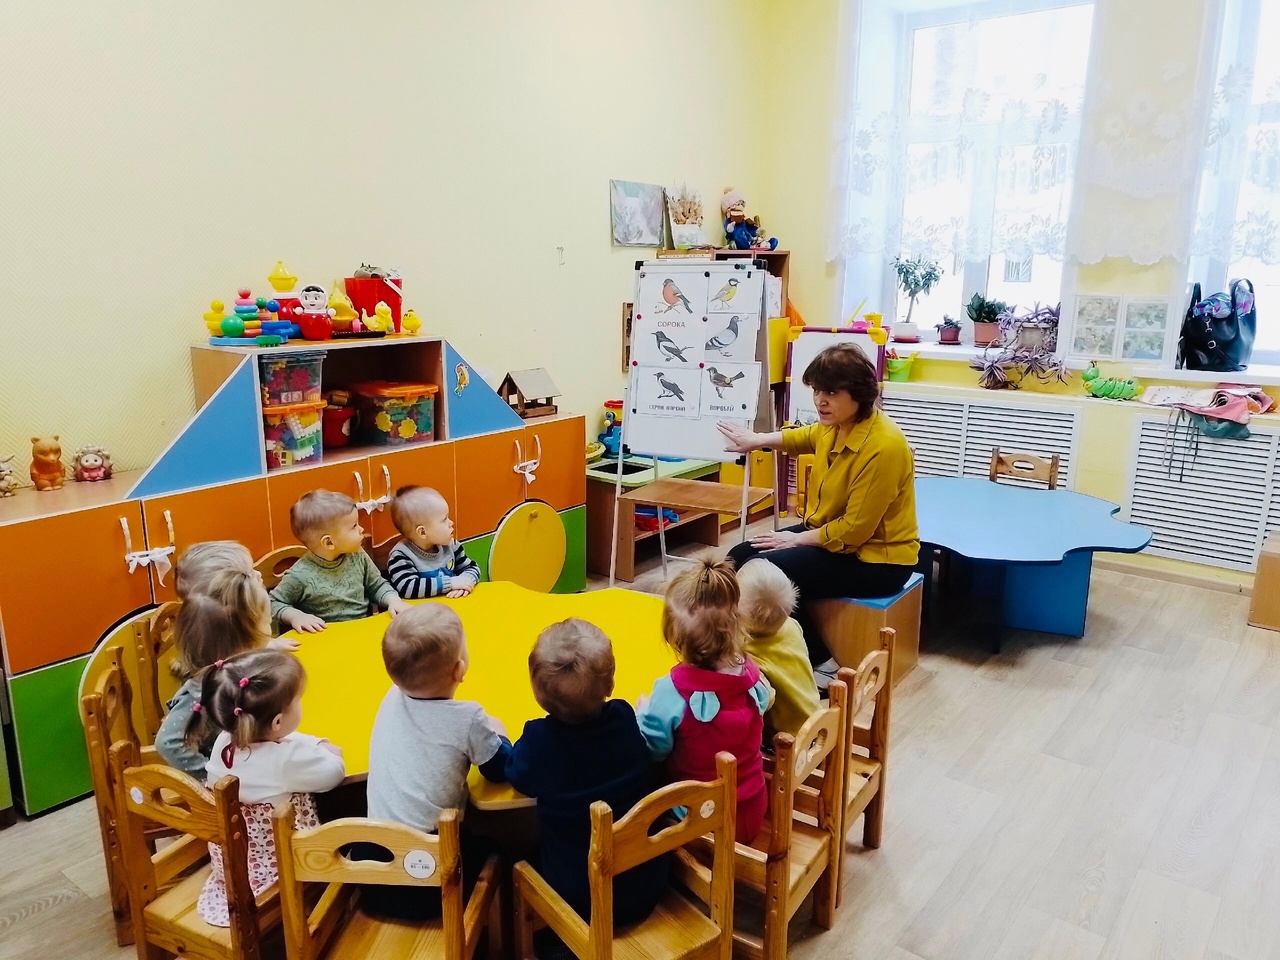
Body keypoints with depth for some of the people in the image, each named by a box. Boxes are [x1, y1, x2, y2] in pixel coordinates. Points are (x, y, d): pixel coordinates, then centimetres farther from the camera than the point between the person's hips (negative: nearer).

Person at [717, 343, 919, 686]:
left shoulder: (883, 446, -28)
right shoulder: (836, 425, -2)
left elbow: (855, 529, -25)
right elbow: (807, 436, 25)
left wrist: (797, 539, -15)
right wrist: (757, 440, 21)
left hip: (876, 559, -9)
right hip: (832, 533, 9)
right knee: (740, 558, 2)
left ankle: (822, 665, -3)